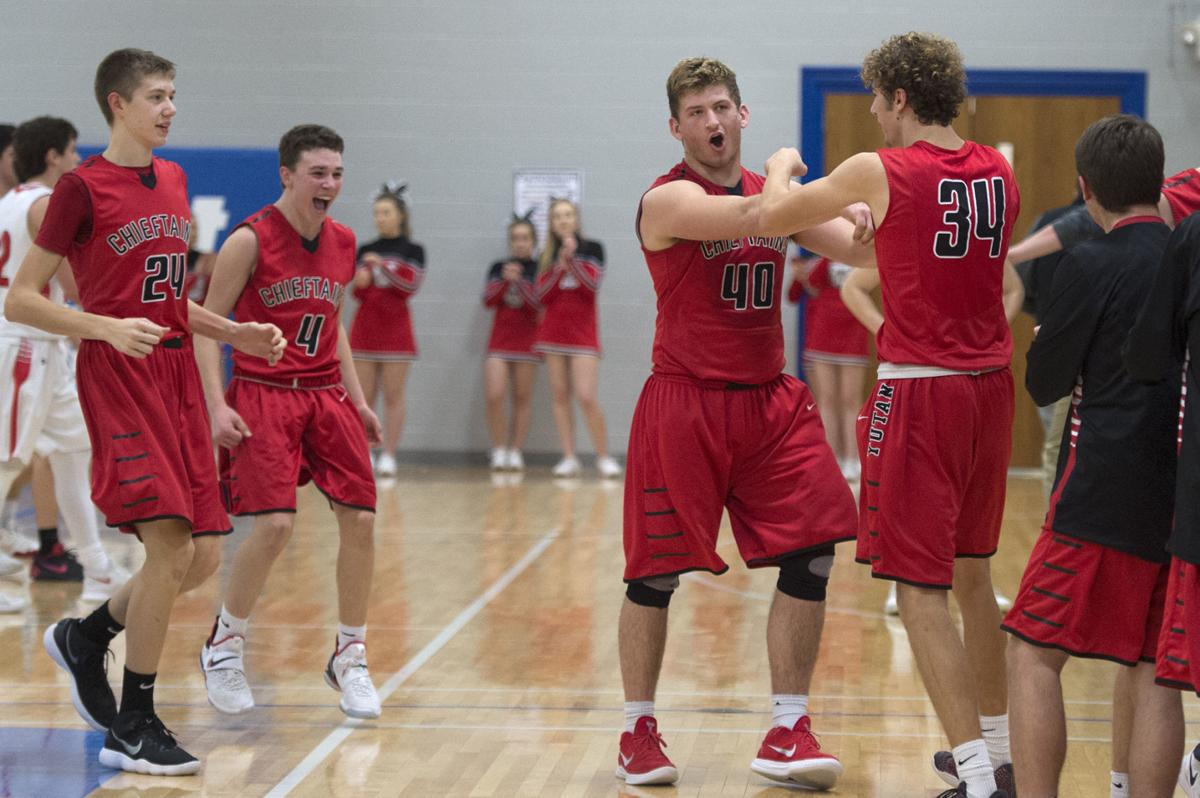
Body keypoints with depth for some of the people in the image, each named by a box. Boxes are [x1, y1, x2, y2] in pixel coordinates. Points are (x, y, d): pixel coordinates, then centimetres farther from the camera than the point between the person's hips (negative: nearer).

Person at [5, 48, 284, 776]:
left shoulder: (173, 180, 14)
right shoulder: (83, 188, -7)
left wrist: (235, 334, 11)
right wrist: (109, 327, -21)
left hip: (176, 374, 7)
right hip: (118, 377, -7)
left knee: (203, 557, 3)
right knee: (169, 540, -16)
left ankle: (87, 637, 27)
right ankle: (133, 726, -4)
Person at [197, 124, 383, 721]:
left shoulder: (342, 243, 8)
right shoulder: (250, 240, -10)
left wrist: (357, 400, 15)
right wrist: (217, 404, -17)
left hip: (326, 394, 6)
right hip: (262, 396, -6)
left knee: (360, 521, -2)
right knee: (274, 524, -17)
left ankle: (350, 657, 15)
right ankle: (224, 645, 7)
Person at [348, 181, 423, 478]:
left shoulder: (412, 251, 2)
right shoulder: (365, 251, 10)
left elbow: (411, 284, -12)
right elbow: (358, 294, 11)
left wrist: (383, 265, -21)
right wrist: (359, 283, -11)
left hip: (395, 328, -3)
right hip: (364, 327, 3)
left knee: (393, 396, -2)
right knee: (363, 397, 3)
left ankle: (389, 457, 1)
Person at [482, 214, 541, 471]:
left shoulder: (539, 270, 1)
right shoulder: (498, 268, 9)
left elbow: (539, 306, -10)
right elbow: (488, 300, -2)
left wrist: (519, 281, -21)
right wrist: (505, 280, -16)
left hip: (527, 341, -1)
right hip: (499, 341, 1)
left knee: (522, 398, 1)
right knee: (494, 397, -10)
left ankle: (515, 452, 8)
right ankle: (499, 450, 2)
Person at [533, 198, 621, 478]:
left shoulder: (591, 248, 1)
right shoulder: (547, 256, 10)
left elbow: (592, 284, -12)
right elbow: (542, 295, -1)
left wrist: (572, 258, -17)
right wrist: (560, 265, -10)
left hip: (583, 331, -4)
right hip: (553, 333, 4)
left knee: (587, 397, -13)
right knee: (560, 395, 2)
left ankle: (604, 457, -2)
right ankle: (569, 458, 4)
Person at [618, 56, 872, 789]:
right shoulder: (669, 200, -9)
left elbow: (863, 249, 2)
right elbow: (751, 218, -28)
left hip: (771, 401, 5)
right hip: (686, 405, -5)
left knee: (811, 556, -4)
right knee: (656, 573, 2)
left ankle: (788, 733, 6)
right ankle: (639, 731, 21)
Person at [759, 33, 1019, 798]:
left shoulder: (881, 172, -10)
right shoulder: (998, 170, 7)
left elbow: (773, 216, 0)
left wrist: (783, 166, 22)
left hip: (921, 390, -7)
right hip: (990, 385, 7)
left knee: (921, 592, -4)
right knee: (973, 575, 20)